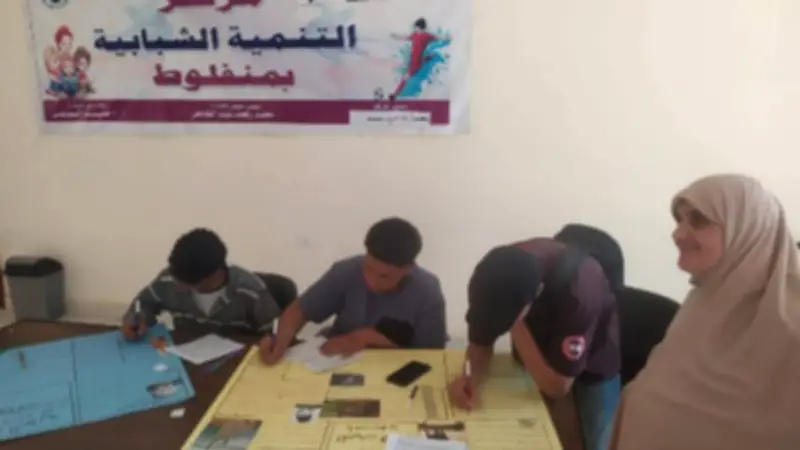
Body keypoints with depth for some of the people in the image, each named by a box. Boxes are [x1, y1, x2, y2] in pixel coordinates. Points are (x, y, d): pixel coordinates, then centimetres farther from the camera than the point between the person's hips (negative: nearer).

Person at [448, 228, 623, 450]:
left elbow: (556, 387, -33)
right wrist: (470, 377, -33)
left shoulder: (578, 289, -40)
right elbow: (480, 343, -13)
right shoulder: (497, 275, -28)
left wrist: (516, 324, -39)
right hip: (533, 359, 3)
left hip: (592, 366, -3)